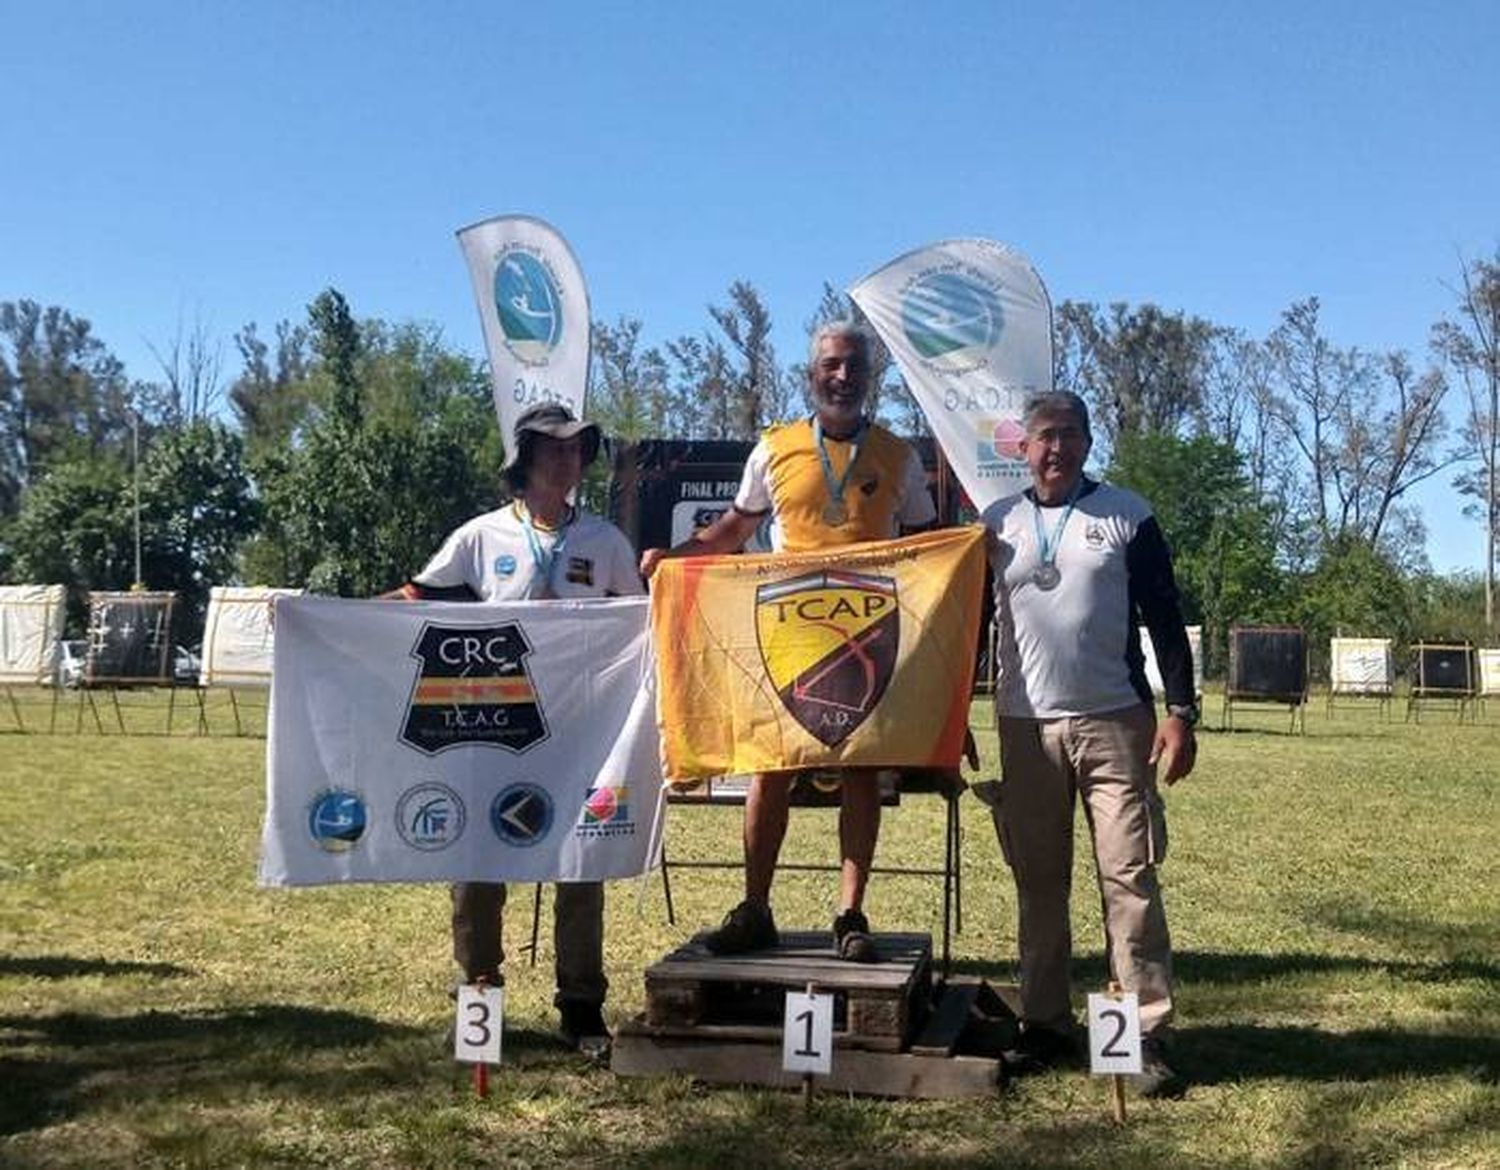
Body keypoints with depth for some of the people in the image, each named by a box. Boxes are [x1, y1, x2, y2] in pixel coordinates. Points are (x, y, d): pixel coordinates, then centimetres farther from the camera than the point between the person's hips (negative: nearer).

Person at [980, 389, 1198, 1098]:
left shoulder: (1126, 516, 4)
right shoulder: (996, 525, 9)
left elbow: (1164, 618, 4)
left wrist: (1180, 711, -5)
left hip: (1115, 722, -2)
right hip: (1025, 727, 2)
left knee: (1130, 877, -4)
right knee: (1038, 882, 8)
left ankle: (1147, 1033, 2)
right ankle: (1046, 1024, 18)